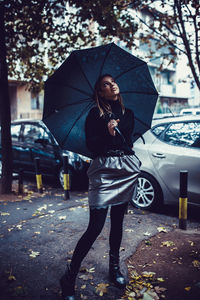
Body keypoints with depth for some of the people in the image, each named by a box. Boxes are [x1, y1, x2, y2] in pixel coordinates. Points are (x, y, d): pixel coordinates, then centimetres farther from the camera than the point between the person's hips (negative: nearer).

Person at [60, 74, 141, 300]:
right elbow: (91, 145, -7)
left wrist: (115, 132, 2)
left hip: (126, 171, 5)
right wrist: (107, 133, -18)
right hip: (103, 171, -4)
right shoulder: (95, 115, 1)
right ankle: (69, 277, 4)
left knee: (117, 221, 12)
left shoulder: (128, 114, 15)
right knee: (95, 226, -9)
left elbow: (127, 141, 15)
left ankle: (114, 268, 30)